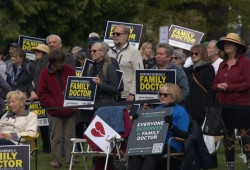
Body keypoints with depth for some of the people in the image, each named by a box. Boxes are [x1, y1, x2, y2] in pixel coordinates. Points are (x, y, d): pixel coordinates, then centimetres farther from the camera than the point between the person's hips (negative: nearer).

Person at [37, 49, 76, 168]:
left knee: (70, 137, 4)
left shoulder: (69, 70, 5)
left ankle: (70, 160, 9)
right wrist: (53, 104, -10)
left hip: (70, 111, 2)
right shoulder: (45, 73, -2)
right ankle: (56, 161, 7)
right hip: (55, 112, -2)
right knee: (56, 137, 0)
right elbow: (42, 94, -1)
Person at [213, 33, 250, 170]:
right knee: (228, 136, 11)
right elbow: (214, 84, 14)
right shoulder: (222, 64, 13)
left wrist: (229, 87, -16)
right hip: (224, 106, 7)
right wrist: (219, 86, -9)